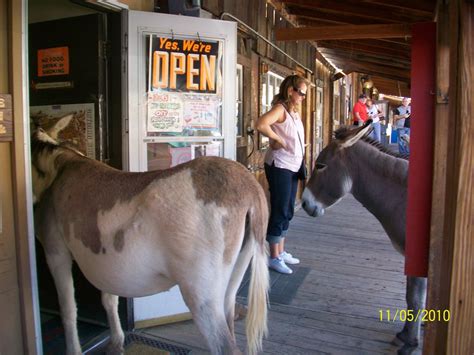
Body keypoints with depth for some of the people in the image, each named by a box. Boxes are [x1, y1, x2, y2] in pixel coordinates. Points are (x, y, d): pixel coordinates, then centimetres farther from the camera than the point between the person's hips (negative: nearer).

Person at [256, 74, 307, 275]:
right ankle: (274, 257, 9)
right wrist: (278, 140, -19)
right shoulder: (280, 108, -13)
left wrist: (301, 163, 9)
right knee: (279, 211, -3)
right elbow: (261, 124, -32)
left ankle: (281, 252, 27)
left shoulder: (294, 112, 14)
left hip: (293, 167, 9)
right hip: (279, 167, -9)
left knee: (287, 212, 14)